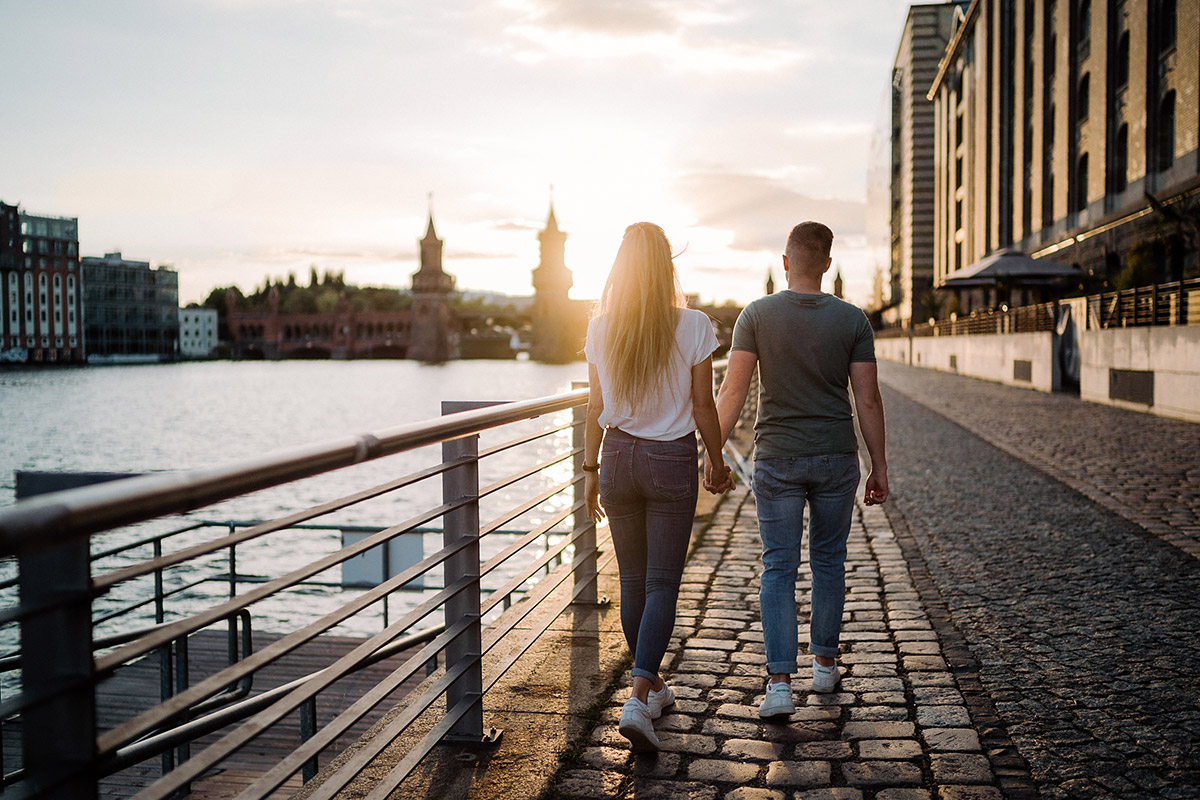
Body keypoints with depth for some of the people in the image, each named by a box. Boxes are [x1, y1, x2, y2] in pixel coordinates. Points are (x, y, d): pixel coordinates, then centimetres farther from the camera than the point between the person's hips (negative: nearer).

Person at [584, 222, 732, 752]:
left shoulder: (600, 329, -2)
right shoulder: (693, 327, -10)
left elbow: (596, 408, 2)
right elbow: (703, 405, -6)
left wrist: (591, 471, 11)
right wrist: (716, 460, 9)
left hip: (619, 456, 3)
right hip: (673, 460, -3)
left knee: (633, 581, 16)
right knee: (662, 585, 3)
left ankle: (652, 687, 30)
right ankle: (639, 699, -10)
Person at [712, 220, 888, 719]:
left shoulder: (757, 315, -4)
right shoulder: (852, 321, -1)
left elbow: (732, 392, -8)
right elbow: (868, 400, -2)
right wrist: (879, 467, 5)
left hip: (776, 458, -1)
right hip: (836, 458, 1)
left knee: (778, 569, 2)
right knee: (828, 562, 16)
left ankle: (780, 682, -5)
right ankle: (824, 664, 29)